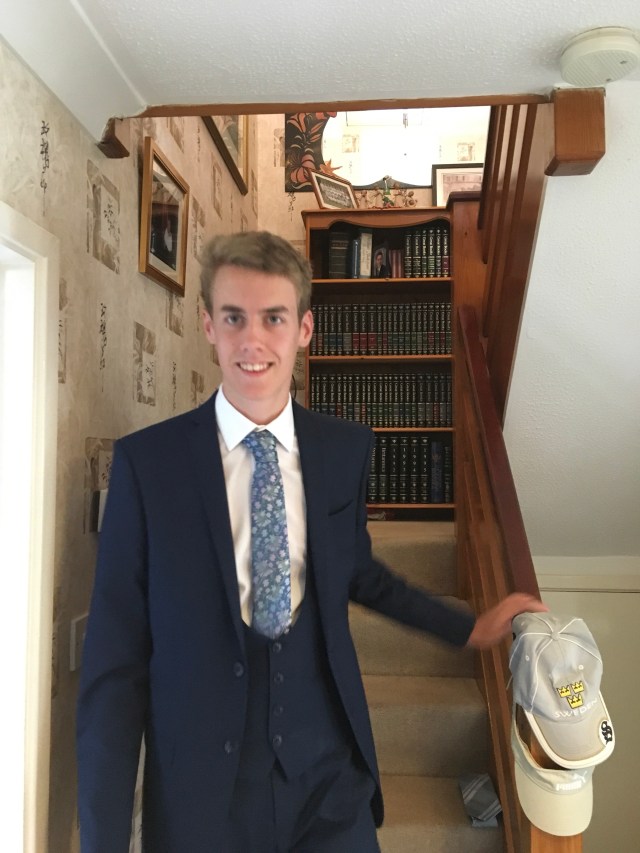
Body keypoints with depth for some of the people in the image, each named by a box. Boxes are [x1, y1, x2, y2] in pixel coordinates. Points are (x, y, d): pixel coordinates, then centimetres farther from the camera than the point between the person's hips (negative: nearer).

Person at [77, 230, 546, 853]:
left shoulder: (347, 449, -4)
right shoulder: (145, 461, -13)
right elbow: (113, 663, -10)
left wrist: (470, 629, 16)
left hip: (330, 777, 2)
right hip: (199, 791, -1)